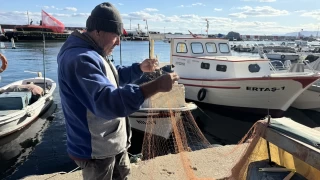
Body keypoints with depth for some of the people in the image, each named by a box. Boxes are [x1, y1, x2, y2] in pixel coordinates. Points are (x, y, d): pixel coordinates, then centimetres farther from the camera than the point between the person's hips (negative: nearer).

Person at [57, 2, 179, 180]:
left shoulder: (92, 54, 7)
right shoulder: (80, 60, -29)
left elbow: (115, 77, 20)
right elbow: (107, 100, -41)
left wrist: (140, 68, 4)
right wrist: (156, 86, -43)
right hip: (96, 150, -10)